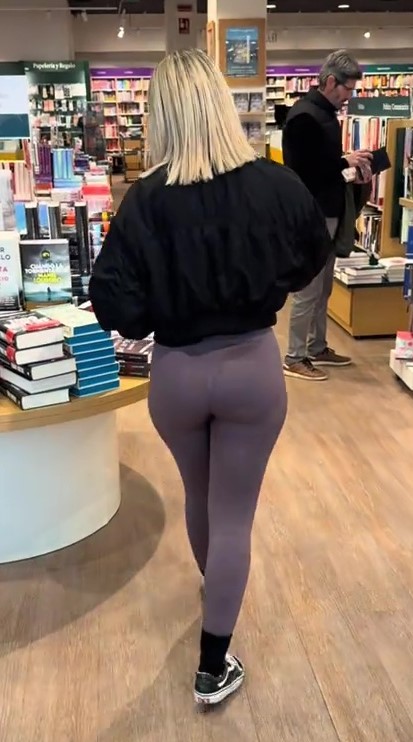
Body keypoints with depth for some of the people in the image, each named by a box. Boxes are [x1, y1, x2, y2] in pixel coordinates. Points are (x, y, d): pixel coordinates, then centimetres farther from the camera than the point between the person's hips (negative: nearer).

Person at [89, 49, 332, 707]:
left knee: (198, 495, 27)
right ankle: (213, 667, 21)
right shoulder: (276, 183, -12)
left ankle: (212, 585, 55)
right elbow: (313, 261, 6)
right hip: (253, 366, 0)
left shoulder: (147, 199, -16)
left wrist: (157, 315, 2)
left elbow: (114, 306, -18)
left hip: (177, 374, 1)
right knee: (234, 517, 11)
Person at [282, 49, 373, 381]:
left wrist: (349, 163, 4)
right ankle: (295, 358, 9)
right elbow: (304, 170, -23)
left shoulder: (326, 112, 13)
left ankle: (318, 348, 28)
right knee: (308, 290, -2)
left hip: (328, 212, 10)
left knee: (323, 289, 16)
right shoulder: (304, 116, -17)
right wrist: (345, 161, -17)